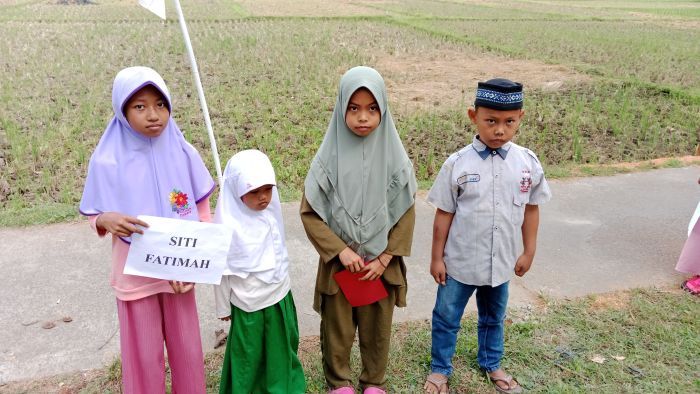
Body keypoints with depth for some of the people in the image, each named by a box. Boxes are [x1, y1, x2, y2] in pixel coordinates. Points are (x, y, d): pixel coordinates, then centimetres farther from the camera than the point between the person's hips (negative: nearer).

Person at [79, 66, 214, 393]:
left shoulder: (182, 153, -9)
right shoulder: (107, 161, -13)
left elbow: (203, 211, 0)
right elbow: (94, 217, -2)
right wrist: (106, 220, -26)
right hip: (135, 274, -1)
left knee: (186, 348, 15)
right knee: (143, 354, 12)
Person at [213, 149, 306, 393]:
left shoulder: (271, 211, -7)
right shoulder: (228, 224, -22)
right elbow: (223, 271, -12)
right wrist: (223, 307, -3)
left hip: (280, 295, 5)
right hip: (248, 303, -5)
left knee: (281, 348, 22)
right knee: (248, 355, 13)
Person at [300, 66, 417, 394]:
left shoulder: (394, 157, -7)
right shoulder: (329, 157, -10)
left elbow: (406, 213, -3)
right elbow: (310, 213, -7)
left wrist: (384, 258, -8)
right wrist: (340, 250, -14)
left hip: (381, 265, 1)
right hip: (338, 263, -1)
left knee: (377, 329, 17)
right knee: (337, 329, 15)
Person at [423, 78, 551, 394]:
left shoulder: (528, 162, -7)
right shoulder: (457, 164, -14)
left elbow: (531, 209, 4)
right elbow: (444, 214, -8)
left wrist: (528, 252, 9)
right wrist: (436, 258, -4)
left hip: (501, 262, 3)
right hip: (460, 261, -2)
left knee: (493, 318, 24)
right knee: (446, 318, 14)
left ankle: (491, 364, 48)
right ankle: (440, 369, 37)